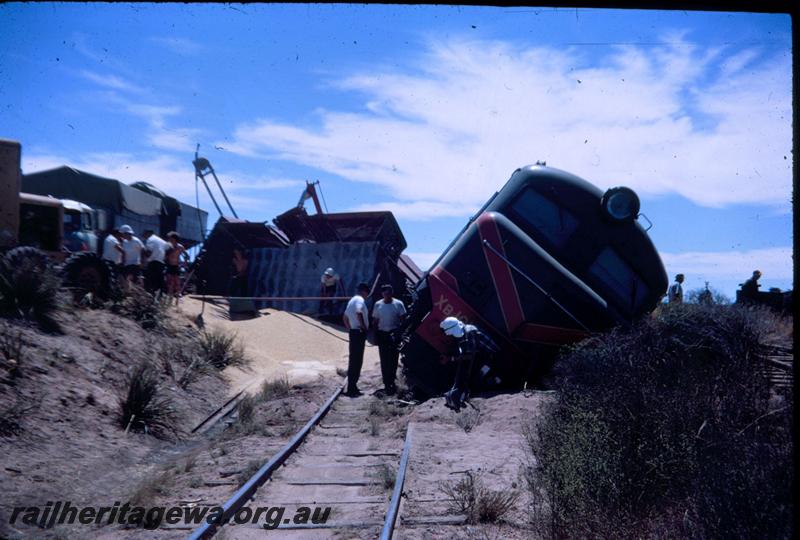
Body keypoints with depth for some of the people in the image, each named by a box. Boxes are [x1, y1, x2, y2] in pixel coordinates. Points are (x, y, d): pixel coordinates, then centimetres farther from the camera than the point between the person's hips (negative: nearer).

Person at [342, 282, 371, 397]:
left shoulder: (352, 300, 19)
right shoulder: (360, 300, -12)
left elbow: (345, 317, 26)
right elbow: (358, 313, -30)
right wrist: (364, 326, -20)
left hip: (353, 332, 10)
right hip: (359, 332, -10)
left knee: (353, 360, 14)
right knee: (357, 361, -8)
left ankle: (352, 387, 19)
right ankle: (352, 389, -8)